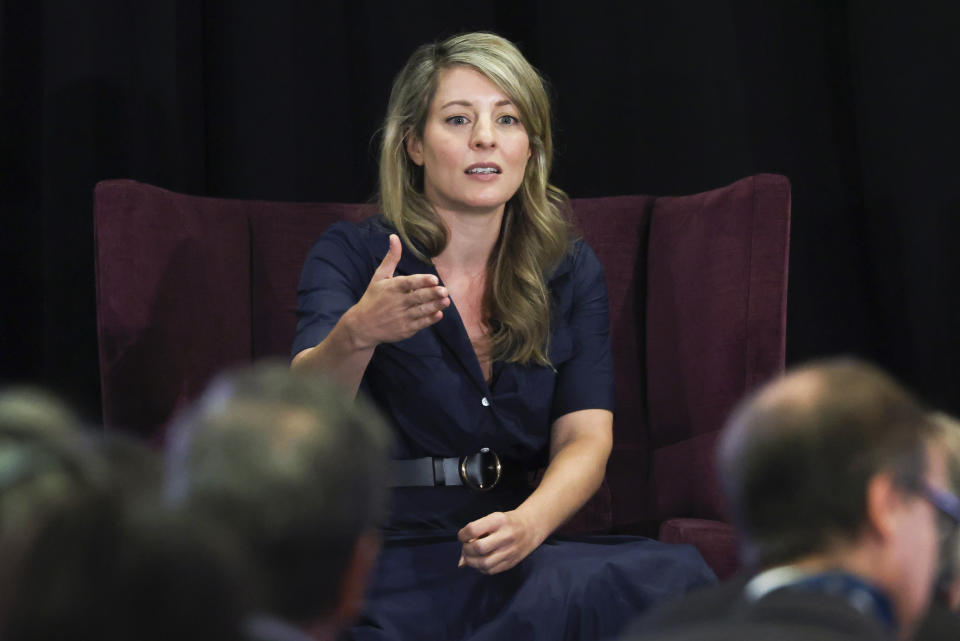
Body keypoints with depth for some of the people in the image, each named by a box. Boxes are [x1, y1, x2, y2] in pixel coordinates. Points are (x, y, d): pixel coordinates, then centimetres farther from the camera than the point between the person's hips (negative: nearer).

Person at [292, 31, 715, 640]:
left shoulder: (571, 271, 13)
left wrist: (527, 524, -22)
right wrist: (356, 335, -39)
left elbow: (586, 437, 2)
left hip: (511, 559, 5)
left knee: (676, 573, -29)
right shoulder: (352, 254, 2)